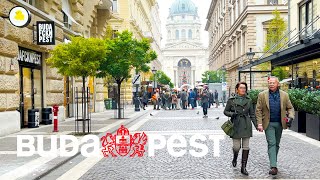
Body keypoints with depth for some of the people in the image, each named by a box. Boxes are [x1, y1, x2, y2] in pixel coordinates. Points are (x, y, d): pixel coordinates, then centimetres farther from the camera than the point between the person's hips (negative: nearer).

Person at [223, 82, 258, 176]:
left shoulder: (248, 100, 7)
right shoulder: (231, 100, 0)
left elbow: (252, 114, 11)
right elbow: (225, 111, 6)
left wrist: (256, 125, 5)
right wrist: (232, 114, -13)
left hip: (246, 126, 2)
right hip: (236, 125, -2)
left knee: (246, 147, 0)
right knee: (236, 146, -1)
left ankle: (243, 167, 10)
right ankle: (235, 158, 34)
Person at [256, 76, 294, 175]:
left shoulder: (284, 95, 3)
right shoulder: (262, 95, -4)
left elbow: (290, 108, 8)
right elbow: (258, 110, -3)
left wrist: (291, 118, -11)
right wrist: (260, 123, -10)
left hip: (280, 124, 3)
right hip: (268, 124, -3)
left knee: (276, 144, 13)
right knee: (271, 144, -10)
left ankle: (273, 162, 29)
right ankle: (273, 166, -12)